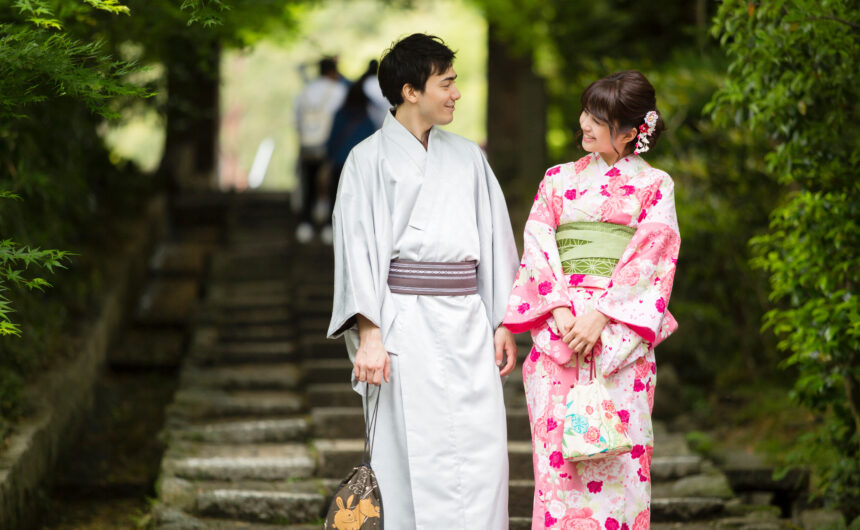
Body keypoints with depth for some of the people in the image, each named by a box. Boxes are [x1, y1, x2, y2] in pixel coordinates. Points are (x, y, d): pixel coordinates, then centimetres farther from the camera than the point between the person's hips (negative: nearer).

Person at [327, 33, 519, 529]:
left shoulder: (467, 157, 14)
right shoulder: (371, 160, 0)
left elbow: (494, 240, 15)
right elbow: (358, 247, -5)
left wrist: (503, 324, 9)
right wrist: (369, 334, -14)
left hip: (467, 322, 4)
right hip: (406, 322, -4)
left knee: (483, 455, -2)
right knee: (412, 458, -4)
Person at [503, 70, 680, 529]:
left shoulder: (655, 186, 7)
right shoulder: (559, 179, 15)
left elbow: (648, 258, -3)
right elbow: (537, 247, 5)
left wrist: (600, 315, -15)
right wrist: (560, 310, -11)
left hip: (622, 333, -2)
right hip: (557, 332, 2)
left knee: (619, 458, -5)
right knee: (556, 454, -3)